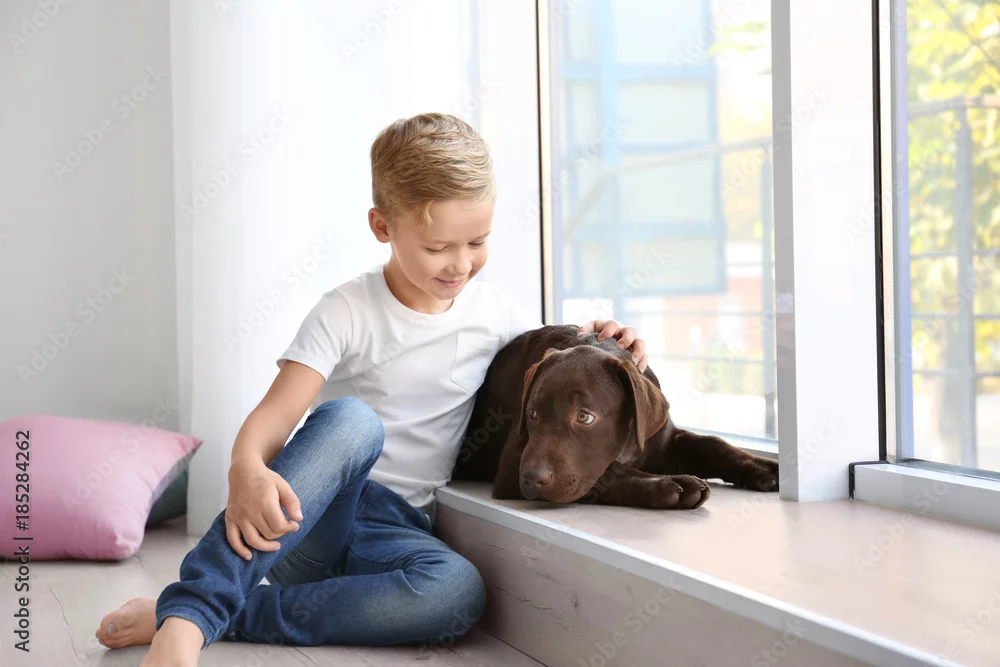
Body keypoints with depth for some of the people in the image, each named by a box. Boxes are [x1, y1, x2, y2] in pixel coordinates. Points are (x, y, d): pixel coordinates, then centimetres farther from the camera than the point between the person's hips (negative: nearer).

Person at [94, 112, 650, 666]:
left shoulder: (495, 315, 6)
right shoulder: (348, 312, -6)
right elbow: (276, 413, -16)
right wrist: (246, 470, -39)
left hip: (395, 529, 3)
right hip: (303, 515, -3)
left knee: (459, 592, -34)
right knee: (352, 419, -37)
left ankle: (232, 617, -28)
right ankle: (188, 614, -43)